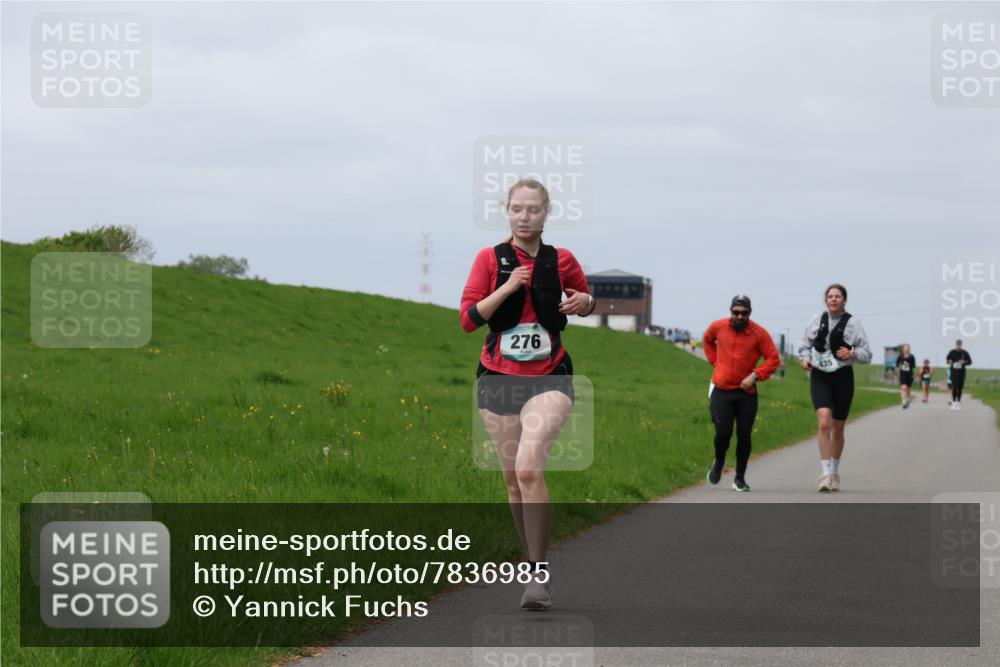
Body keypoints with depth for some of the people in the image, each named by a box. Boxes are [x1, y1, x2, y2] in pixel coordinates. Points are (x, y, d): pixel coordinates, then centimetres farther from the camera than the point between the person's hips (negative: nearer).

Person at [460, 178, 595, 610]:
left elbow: (585, 302, 20)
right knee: (513, 479, 8)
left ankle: (540, 574, -19)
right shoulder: (490, 259, 1)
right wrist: (506, 288, -18)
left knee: (528, 469, -21)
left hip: (549, 379, -2)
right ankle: (534, 567, 23)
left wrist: (584, 302, -4)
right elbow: (468, 318, -5)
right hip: (498, 379, 2)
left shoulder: (562, 260, 3)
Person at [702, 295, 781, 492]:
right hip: (721, 390, 0)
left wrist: (755, 375, -14)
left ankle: (740, 478, 13)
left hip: (746, 392, 0)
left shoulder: (759, 333, -6)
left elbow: (773, 359, -4)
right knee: (723, 433, -7)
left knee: (744, 435, 0)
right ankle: (719, 464, 25)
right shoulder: (718, 327, 1)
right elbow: (707, 340, 24)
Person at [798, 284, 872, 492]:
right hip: (819, 376, 0)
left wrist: (852, 354, -18)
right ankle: (826, 474, -21)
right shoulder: (817, 320, 3)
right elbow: (805, 345, 16)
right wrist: (805, 358, -5)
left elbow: (866, 353, 2)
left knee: (838, 429, 11)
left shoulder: (852, 323, -2)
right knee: (824, 423, -19)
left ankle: (834, 472, 30)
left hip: (842, 377, 0)